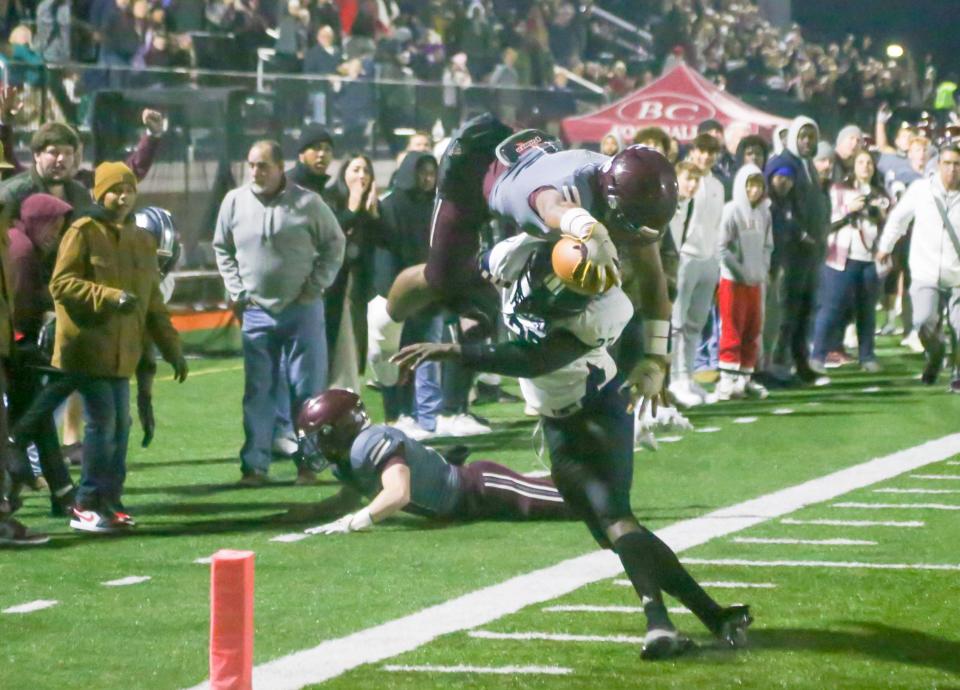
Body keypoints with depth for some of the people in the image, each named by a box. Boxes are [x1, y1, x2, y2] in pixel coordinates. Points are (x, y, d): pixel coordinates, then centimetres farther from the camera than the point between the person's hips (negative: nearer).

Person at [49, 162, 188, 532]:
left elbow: (153, 303, 20)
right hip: (88, 347, -7)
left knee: (120, 425, 7)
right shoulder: (83, 233, -7)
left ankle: (109, 501, 16)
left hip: (122, 352, 7)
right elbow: (61, 284, -14)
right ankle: (87, 506, -3)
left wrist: (172, 347, 15)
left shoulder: (141, 241, 15)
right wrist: (110, 297, -22)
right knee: (102, 423, -11)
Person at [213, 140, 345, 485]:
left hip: (303, 310, -2)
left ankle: (308, 463, 8)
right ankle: (254, 464, 6)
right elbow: (222, 248, 13)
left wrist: (316, 285, -4)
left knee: (308, 388, 1)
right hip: (256, 311, 2)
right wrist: (236, 290, 4)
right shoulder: (235, 202, 0)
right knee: (258, 392, 3)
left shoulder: (307, 203, -7)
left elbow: (334, 244, 4)